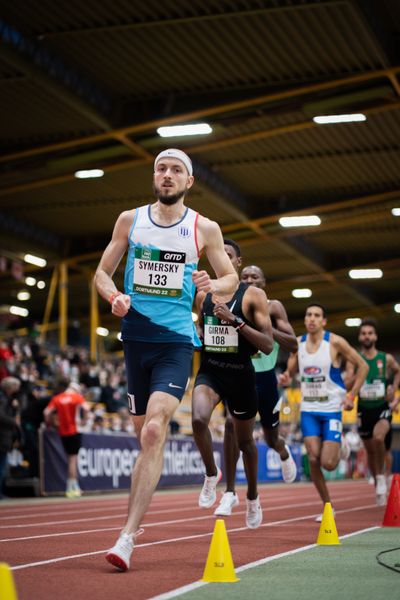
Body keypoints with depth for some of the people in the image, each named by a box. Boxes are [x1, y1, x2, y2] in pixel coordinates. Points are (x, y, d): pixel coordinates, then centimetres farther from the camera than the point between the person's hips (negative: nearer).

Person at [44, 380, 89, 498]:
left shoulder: (56, 398, 7)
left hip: (63, 431, 4)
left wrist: (49, 423, 10)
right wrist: (84, 420, -5)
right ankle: (71, 488, 0)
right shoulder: (77, 396, -1)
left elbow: (46, 412, -4)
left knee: (71, 458, 14)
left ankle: (75, 487, 16)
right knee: (73, 458, 1)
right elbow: (86, 408, -18)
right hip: (75, 430, -4)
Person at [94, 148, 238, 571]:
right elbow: (102, 272, 12)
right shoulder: (130, 220, 7)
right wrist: (114, 296, -10)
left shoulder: (204, 229, 3)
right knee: (147, 436, 9)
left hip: (176, 342, -3)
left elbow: (231, 278, 12)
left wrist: (211, 285, -11)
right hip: (135, 339, 3)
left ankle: (127, 537, -21)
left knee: (153, 431, -18)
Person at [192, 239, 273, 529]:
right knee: (198, 419, -29)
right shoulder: (203, 295, 6)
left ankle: (253, 498, 37)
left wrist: (235, 321, -23)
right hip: (209, 371, 2)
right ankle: (212, 474, -4)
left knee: (245, 441, 14)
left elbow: (268, 345, -13)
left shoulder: (253, 295, -6)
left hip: (241, 374, -2)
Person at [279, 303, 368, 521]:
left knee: (328, 463, -10)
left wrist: (351, 396, -7)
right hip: (308, 410, 3)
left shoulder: (335, 342, -9)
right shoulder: (298, 343, 2)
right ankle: (327, 506, 10)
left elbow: (363, 366, -2)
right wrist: (285, 378, -10)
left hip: (332, 409, -3)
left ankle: (338, 451, 27)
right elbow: (291, 370, 15)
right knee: (313, 460, -7)